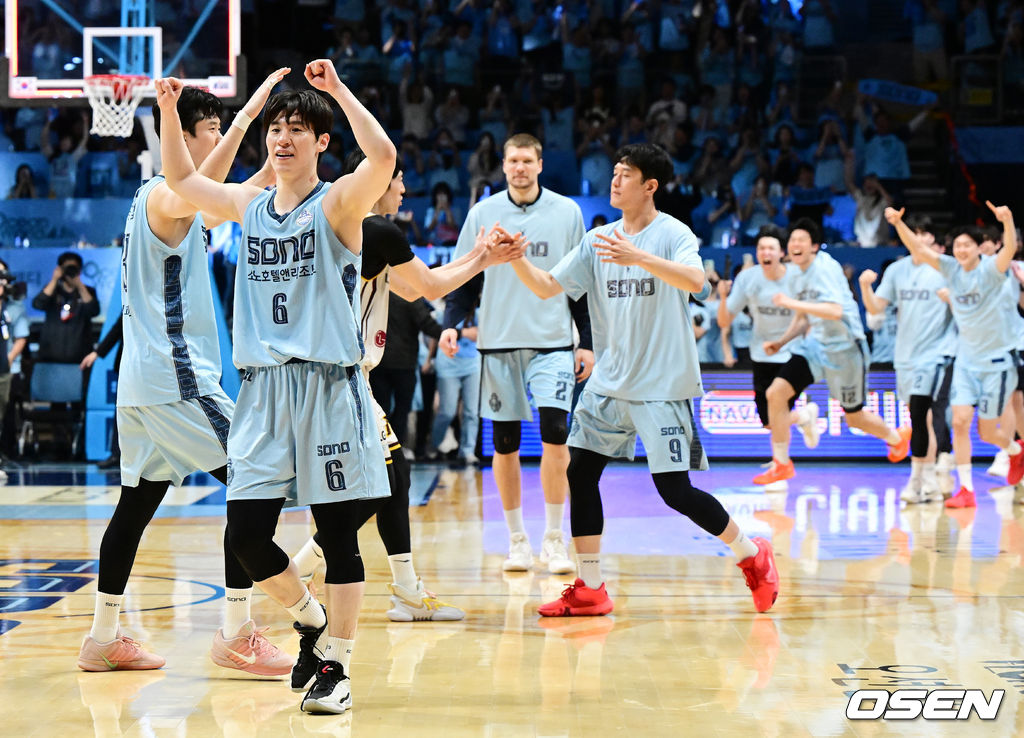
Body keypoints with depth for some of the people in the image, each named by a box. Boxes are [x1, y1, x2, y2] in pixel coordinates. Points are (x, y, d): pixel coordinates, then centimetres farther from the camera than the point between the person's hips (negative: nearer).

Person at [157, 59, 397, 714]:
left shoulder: (338, 204, -4)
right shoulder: (248, 205, 12)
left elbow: (383, 157, -24)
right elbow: (181, 178, 27)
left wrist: (339, 90, -21)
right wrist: (169, 112, 16)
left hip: (329, 386, -5)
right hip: (263, 389, 5)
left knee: (338, 533, 0)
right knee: (246, 533, 1)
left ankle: (335, 666, 10)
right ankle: (311, 621, 26)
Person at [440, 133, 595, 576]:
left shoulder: (567, 212, 5)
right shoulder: (482, 214, 6)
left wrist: (587, 342, 5)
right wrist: (451, 323, -5)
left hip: (552, 343, -1)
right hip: (498, 341, 1)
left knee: (554, 432, -14)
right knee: (505, 443, 3)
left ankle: (554, 540, -3)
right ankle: (516, 539, 15)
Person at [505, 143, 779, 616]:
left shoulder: (672, 234, -9)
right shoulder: (598, 239, 8)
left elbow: (694, 281, -29)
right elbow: (547, 287, 5)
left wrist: (638, 257, -42)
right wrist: (516, 259, -13)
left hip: (662, 386, -6)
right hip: (609, 380, 6)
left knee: (675, 491, -8)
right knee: (580, 473, 0)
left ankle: (752, 556, 14)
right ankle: (590, 589, 9)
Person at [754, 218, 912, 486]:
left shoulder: (826, 267, -19)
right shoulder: (796, 278, 7)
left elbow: (835, 311, -31)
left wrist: (791, 303, -30)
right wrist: (781, 342, 7)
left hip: (844, 347, -7)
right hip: (815, 344, 7)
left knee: (854, 417, 7)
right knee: (775, 393, -11)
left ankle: (897, 436, 41)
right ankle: (781, 464, 1)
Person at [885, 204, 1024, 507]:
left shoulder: (991, 269, -14)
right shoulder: (951, 268, -1)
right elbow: (918, 249, -7)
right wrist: (898, 223, -24)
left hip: (997, 360, -4)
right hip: (966, 359, 4)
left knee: (987, 432, 2)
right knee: (960, 421, -9)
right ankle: (966, 490, -1)